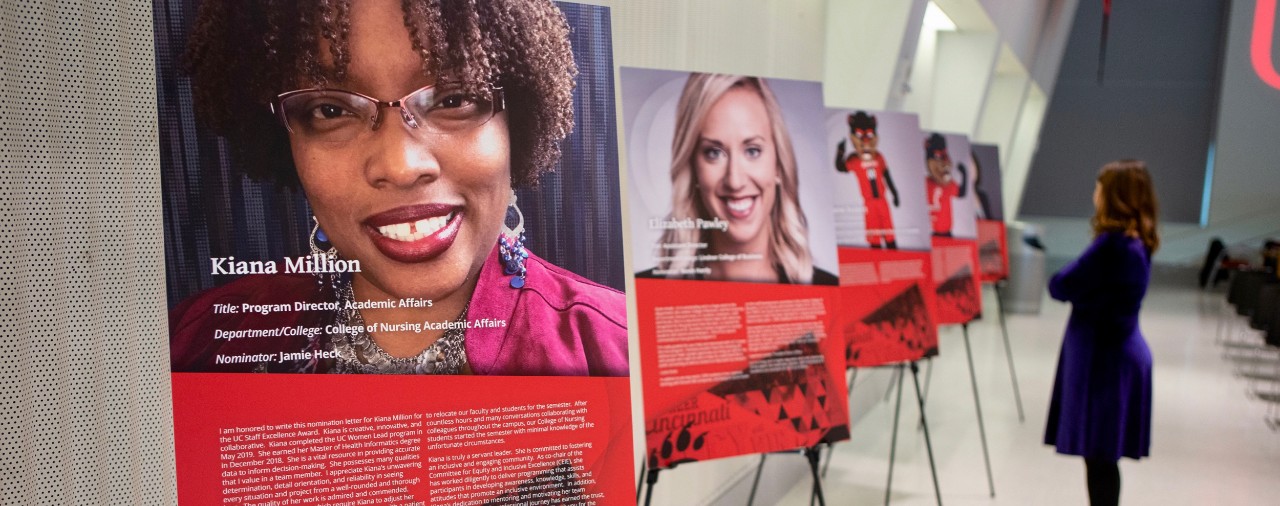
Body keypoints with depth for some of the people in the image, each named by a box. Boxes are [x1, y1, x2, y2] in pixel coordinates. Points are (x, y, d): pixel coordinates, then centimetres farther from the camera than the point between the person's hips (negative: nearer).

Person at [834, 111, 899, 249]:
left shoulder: (878, 157, 5)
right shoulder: (853, 159, -6)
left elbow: (886, 176, 13)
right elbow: (840, 167, -22)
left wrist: (894, 193, 15)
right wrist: (840, 153, -37)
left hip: (882, 199, 3)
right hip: (869, 201, -3)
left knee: (888, 228, 9)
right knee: (873, 229, 1)